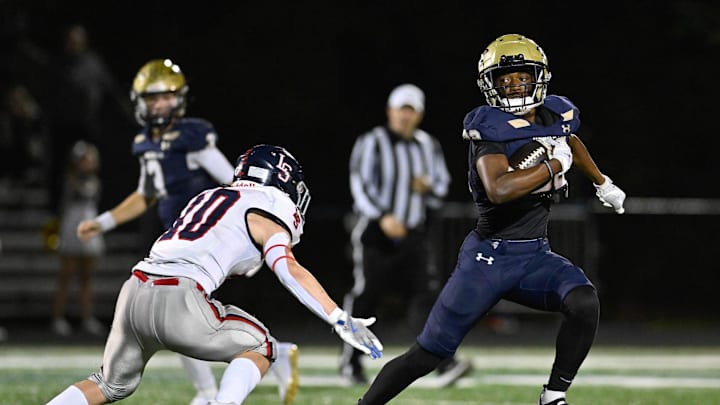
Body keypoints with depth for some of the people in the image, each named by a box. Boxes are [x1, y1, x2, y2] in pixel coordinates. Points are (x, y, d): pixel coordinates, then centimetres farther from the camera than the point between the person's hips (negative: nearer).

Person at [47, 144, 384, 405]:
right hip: (178, 303, -7)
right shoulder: (265, 213, 6)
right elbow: (289, 270, -9)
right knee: (260, 348, 14)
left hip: (135, 290, 7)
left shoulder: (209, 198, 28)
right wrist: (341, 321, -14)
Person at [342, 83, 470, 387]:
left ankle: (444, 364, -20)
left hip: (413, 237, 4)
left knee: (421, 298, -8)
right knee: (365, 298, 2)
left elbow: (441, 185, 18)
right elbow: (361, 186, -15)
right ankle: (351, 361, 20)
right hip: (376, 236, -4)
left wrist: (428, 188, -6)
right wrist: (383, 217, -29)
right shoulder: (371, 144, -6)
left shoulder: (428, 146, 12)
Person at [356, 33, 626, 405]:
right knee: (427, 354, 0)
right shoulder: (490, 128, -16)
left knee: (584, 304, -25)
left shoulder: (555, 115, 4)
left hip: (536, 257, 5)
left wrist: (602, 182, 42)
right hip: (489, 256, -5)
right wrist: (554, 166, -24)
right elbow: (499, 190, -33)